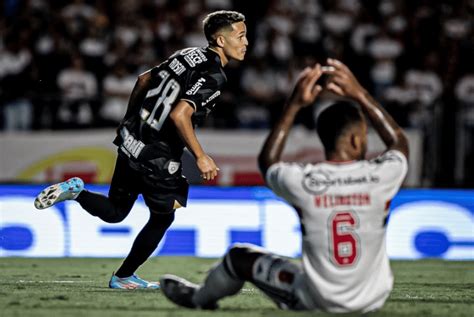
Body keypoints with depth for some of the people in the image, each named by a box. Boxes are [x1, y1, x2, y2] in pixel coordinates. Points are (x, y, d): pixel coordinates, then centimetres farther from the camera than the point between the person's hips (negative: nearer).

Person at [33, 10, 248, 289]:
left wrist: (130, 119, 30)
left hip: (131, 141, 8)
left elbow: (144, 79, 19)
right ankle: (124, 277, 23)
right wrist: (200, 156, -20)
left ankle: (76, 191, -4)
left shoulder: (189, 55, 9)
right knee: (163, 218, 16)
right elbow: (179, 115, -28)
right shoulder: (214, 77, -17)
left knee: (114, 212, 20)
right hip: (156, 159, -8)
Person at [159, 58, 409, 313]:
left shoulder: (301, 182, -16)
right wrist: (360, 96, 10)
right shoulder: (380, 176, -15)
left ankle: (199, 297, 53)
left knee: (239, 256, 23)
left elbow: (267, 161, 10)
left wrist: (294, 105, 9)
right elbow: (400, 143, 11)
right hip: (372, 301, 2)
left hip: (318, 302, -1)